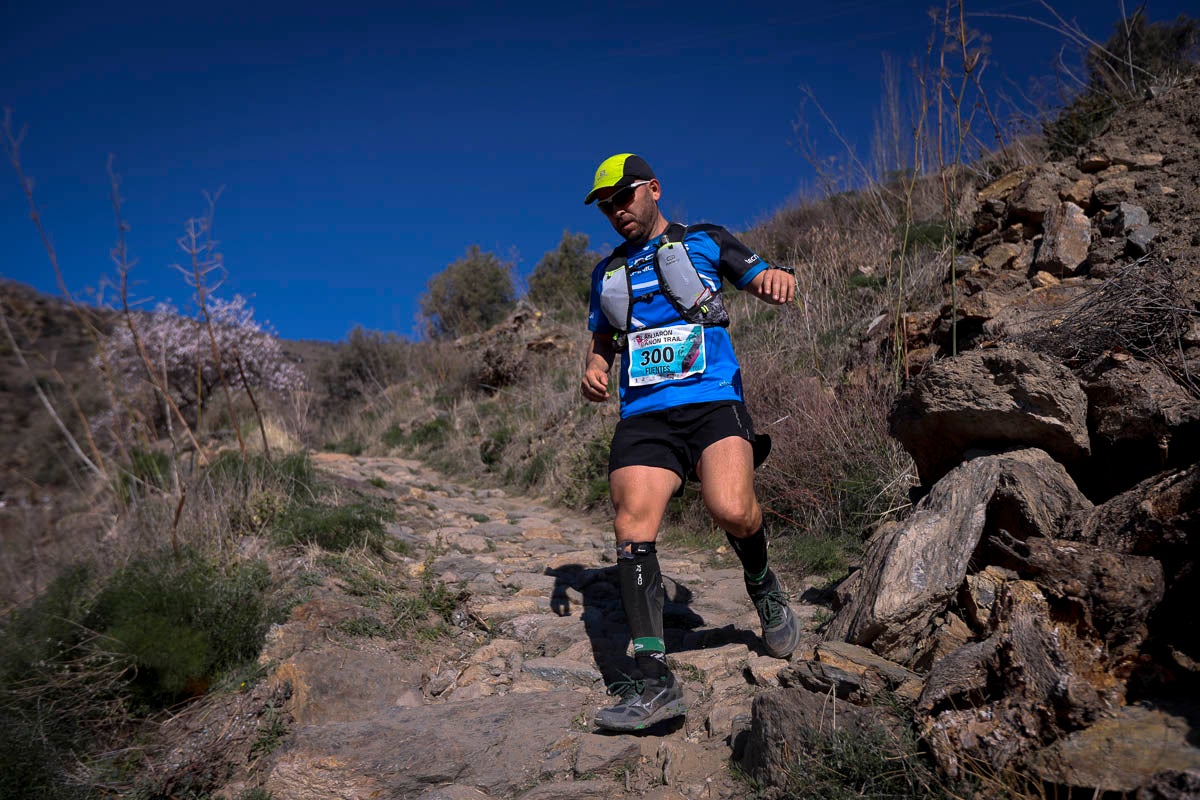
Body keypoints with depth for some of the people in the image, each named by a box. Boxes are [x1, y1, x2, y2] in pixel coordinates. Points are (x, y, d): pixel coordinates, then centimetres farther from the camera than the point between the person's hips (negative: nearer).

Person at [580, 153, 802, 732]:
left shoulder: (703, 240, 15)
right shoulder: (608, 272, 25)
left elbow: (765, 284, 9)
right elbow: (601, 340, 32)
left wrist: (779, 279, -17)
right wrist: (593, 368, 8)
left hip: (713, 402, -3)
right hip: (643, 417, 4)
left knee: (731, 510, -27)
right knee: (632, 527, -16)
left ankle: (763, 586, 8)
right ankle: (652, 678, -13)